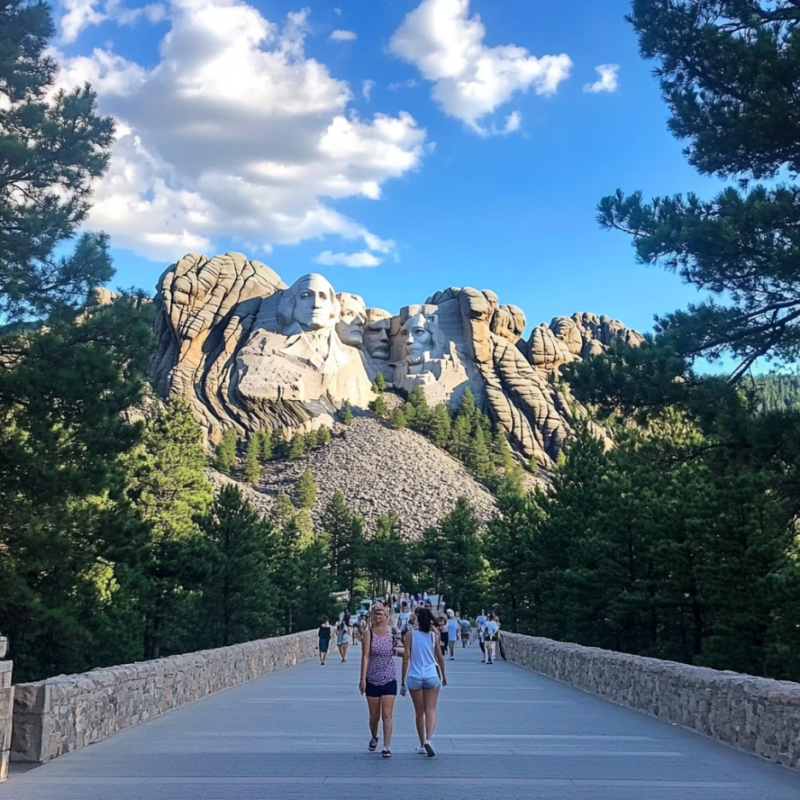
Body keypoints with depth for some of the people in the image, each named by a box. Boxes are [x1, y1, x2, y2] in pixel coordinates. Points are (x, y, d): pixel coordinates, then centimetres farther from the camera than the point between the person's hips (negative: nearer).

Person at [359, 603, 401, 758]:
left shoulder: (393, 632, -1)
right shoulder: (368, 633, -7)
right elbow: (365, 656, -11)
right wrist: (363, 678, -14)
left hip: (389, 679, 1)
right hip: (372, 680, 0)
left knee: (387, 715, -5)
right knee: (374, 715, 10)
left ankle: (387, 747, 0)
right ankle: (374, 738, 37)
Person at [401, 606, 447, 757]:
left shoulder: (410, 635, -4)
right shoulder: (434, 635, 1)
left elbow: (406, 658, -6)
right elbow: (440, 657, 7)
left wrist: (403, 681, -1)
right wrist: (444, 675, 23)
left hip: (414, 677, 0)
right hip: (432, 676, 0)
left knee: (419, 712, 12)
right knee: (430, 710, 2)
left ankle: (422, 745, 20)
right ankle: (428, 739, -19)